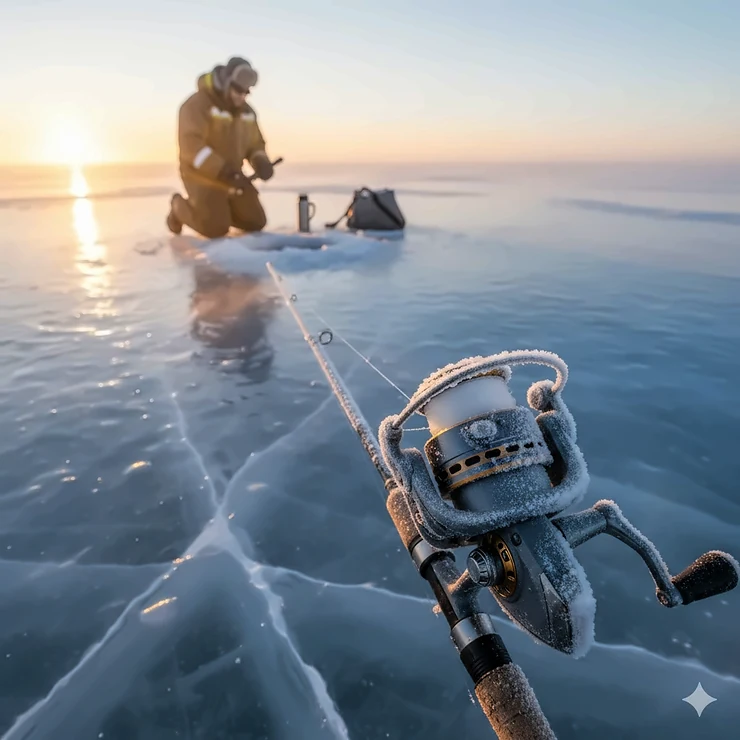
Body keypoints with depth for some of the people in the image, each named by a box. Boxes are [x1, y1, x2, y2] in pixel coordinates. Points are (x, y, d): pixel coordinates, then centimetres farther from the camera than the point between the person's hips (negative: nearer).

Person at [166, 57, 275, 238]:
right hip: (202, 177, -7)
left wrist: (261, 163, -12)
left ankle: (219, 208, 25)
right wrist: (223, 171, -38)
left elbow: (255, 144, 13)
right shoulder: (197, 104, -17)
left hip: (231, 176, 7)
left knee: (256, 223, 1)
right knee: (216, 229, -18)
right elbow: (191, 145, -28)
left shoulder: (246, 111, 5)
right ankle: (180, 206, 12)